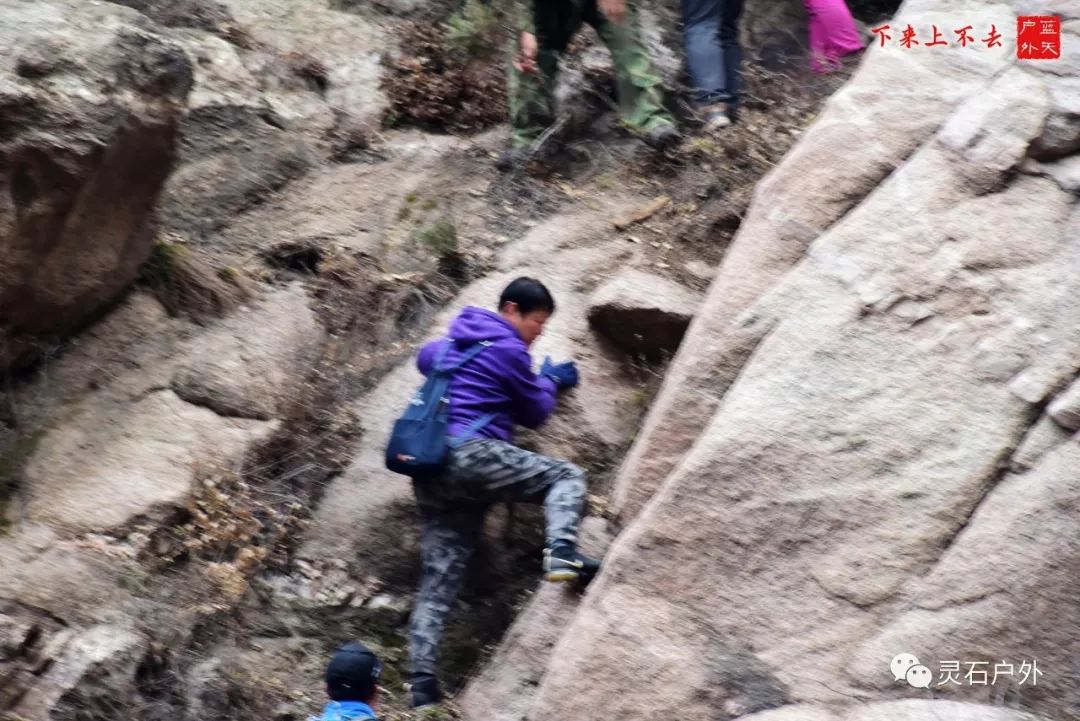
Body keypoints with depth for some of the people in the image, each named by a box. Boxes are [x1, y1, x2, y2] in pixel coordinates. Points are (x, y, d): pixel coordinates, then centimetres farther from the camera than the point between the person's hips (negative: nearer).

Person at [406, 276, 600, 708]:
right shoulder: (508, 349, 1)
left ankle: (421, 685, -5)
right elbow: (535, 412, 10)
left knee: (437, 582, 3)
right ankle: (561, 553, -26)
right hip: (472, 452, -8)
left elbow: (426, 358, 47)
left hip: (432, 469, 8)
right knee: (567, 476, 2)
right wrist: (550, 379, 29)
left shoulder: (456, 341, 25)